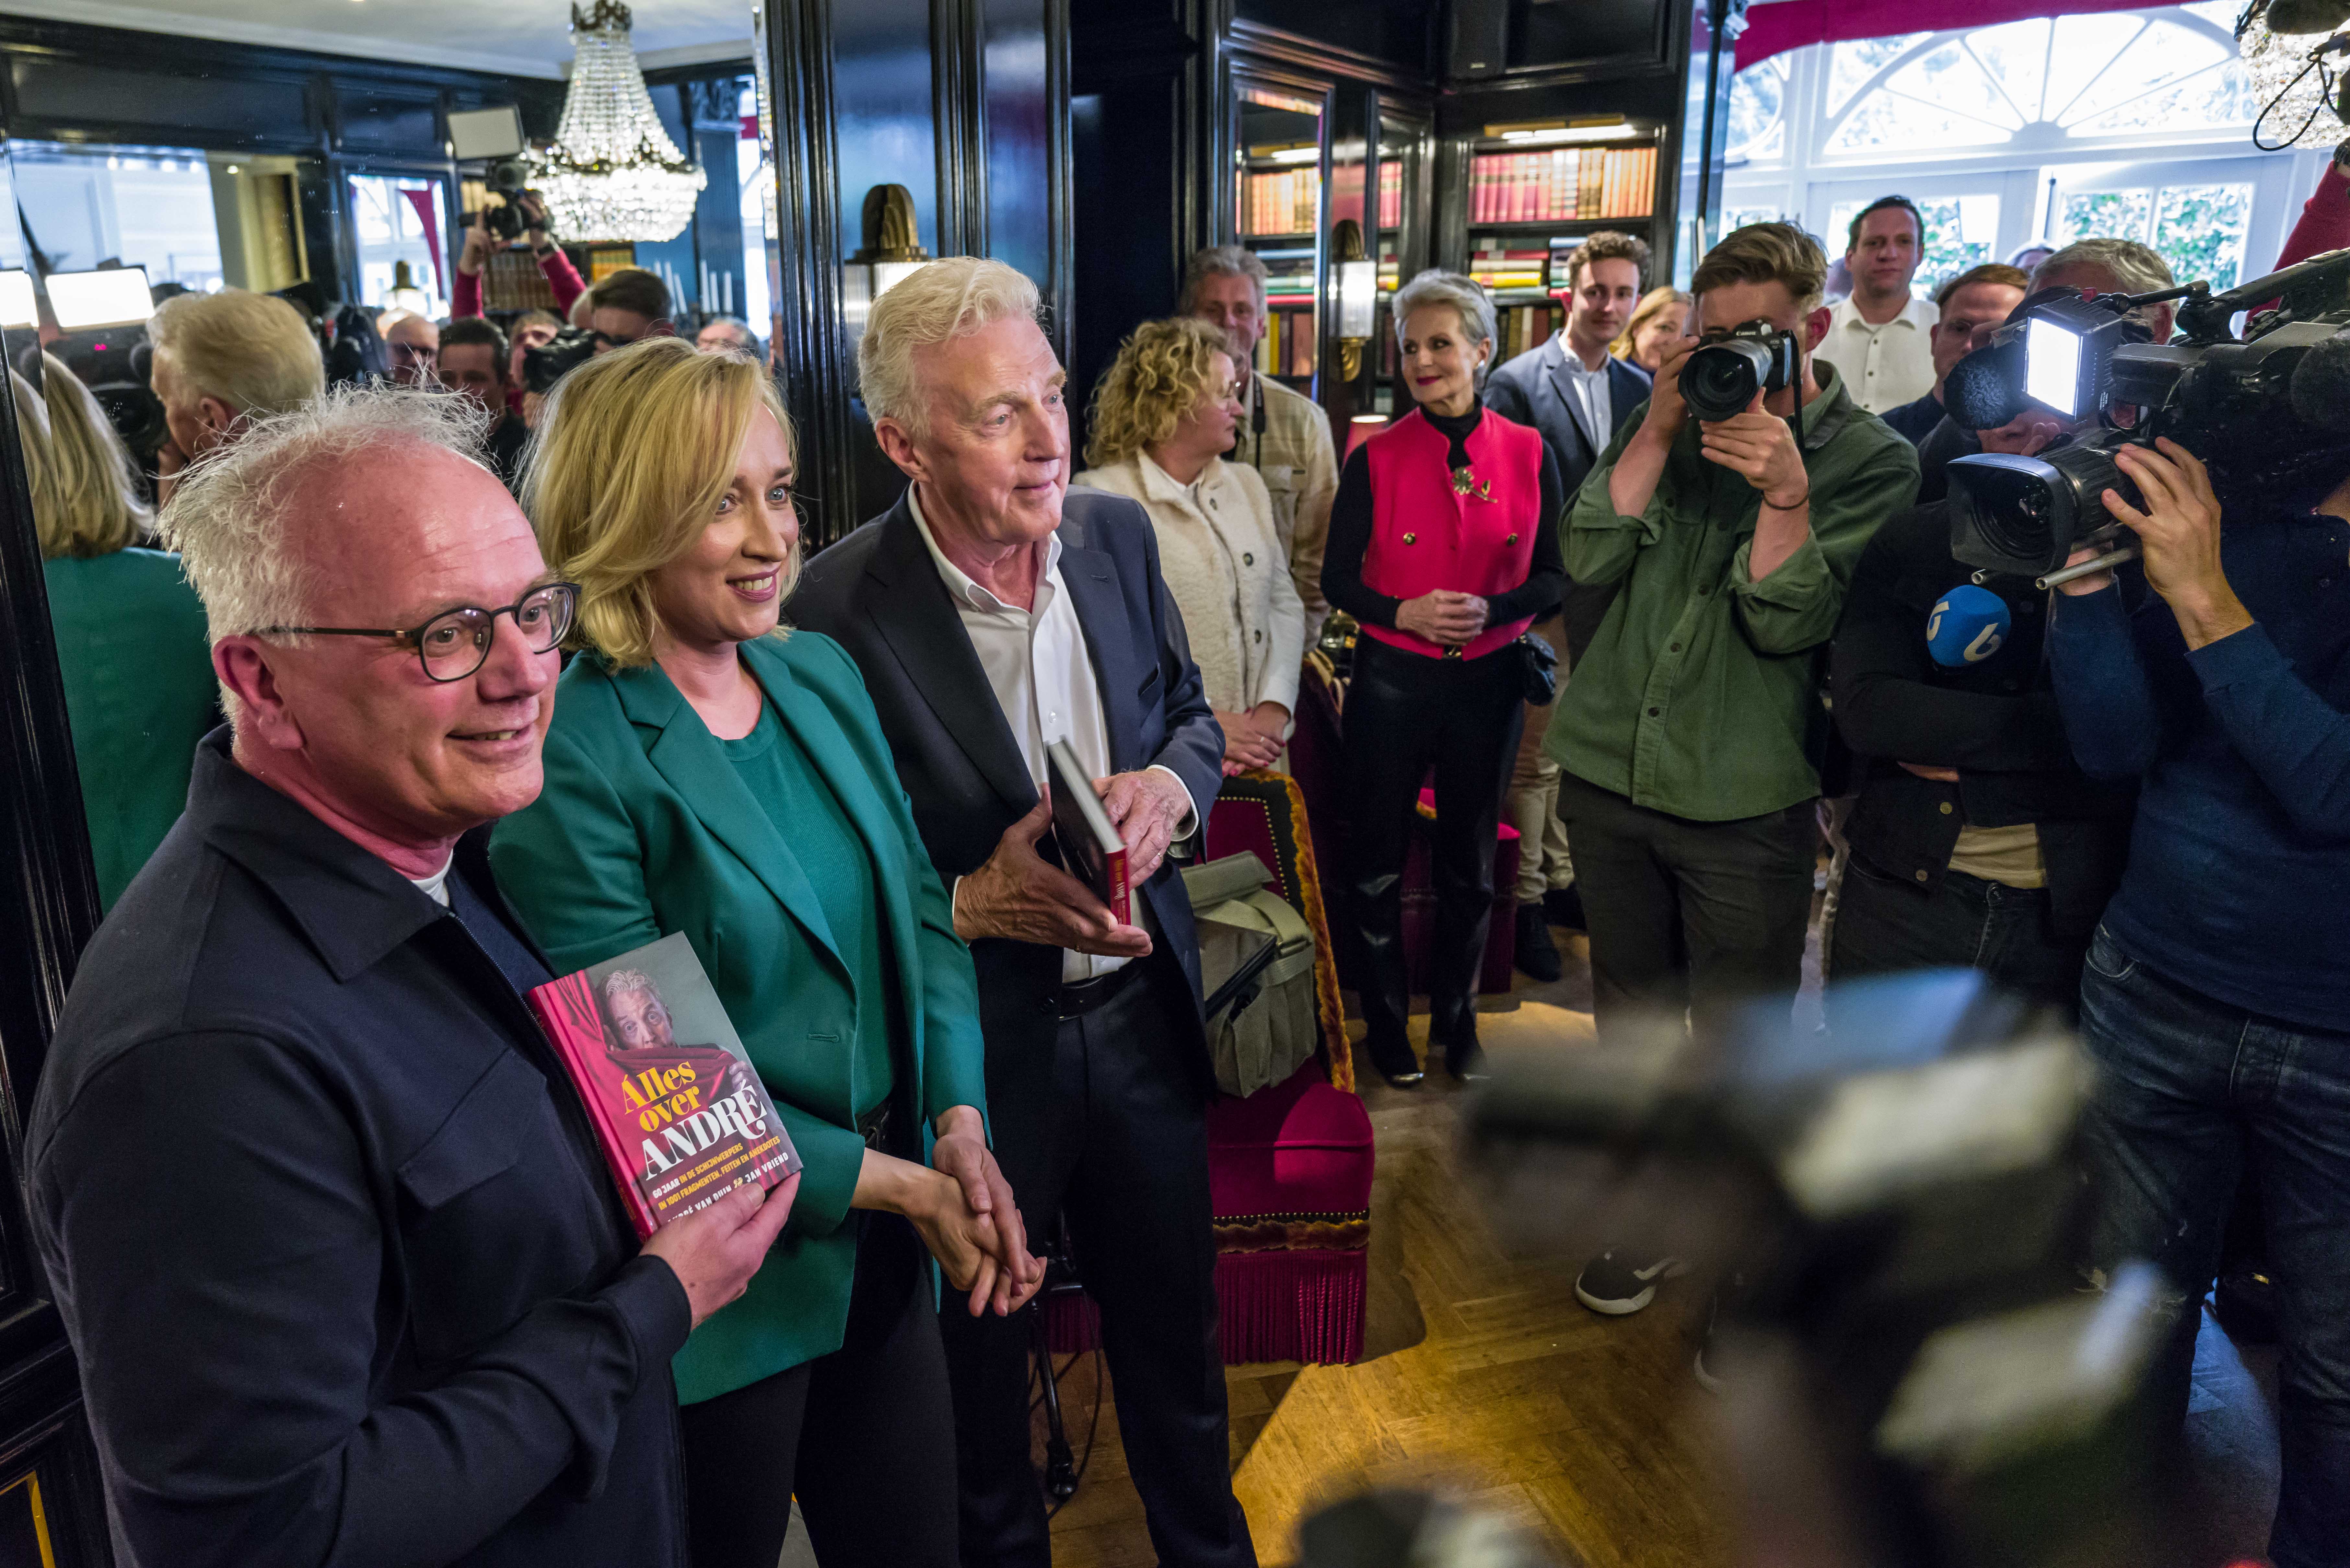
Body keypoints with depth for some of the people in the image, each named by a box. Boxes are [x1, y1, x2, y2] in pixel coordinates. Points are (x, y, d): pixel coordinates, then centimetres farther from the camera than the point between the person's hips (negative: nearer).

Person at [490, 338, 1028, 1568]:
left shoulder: (822, 676, 1)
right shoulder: (572, 760, -19)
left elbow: (918, 911, 4)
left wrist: (962, 1131, -8)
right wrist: (894, 1184, -15)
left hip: (886, 1251, 6)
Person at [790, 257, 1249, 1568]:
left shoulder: (1117, 535, -4)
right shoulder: (839, 613, -21)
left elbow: (1192, 715, 10)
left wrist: (1170, 786, -11)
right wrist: (976, 905, -27)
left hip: (1140, 1009, 5)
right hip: (969, 1050, -5)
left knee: (1178, 1334, 25)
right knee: (980, 1372, 20)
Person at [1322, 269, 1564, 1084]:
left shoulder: (1529, 455, -1)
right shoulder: (1376, 459, -4)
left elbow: (1555, 576, 1)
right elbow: (1338, 578, -1)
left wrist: (1492, 609, -18)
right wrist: (1405, 612, -18)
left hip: (1489, 679, 1)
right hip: (1392, 679, -1)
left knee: (1470, 862, 14)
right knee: (1378, 860, 7)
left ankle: (1456, 1017, 32)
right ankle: (1385, 1020, 27)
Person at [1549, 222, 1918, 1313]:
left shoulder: (1871, 462, -3)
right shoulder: (1672, 423, 7)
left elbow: (1788, 624, -12)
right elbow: (1592, 558, -6)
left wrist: (1784, 491, -24)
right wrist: (1658, 431, -12)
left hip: (1746, 803, -3)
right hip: (1611, 771, 4)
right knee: (1632, 1015, 17)